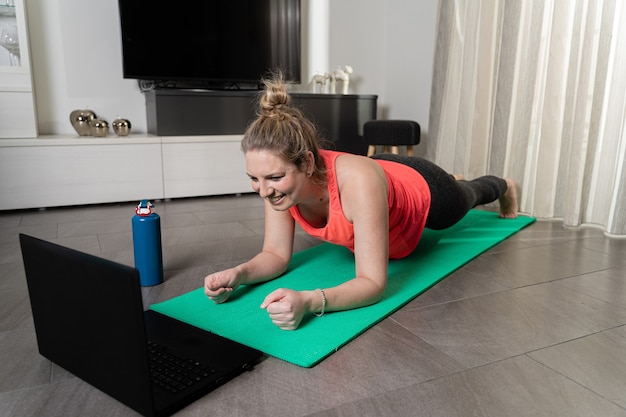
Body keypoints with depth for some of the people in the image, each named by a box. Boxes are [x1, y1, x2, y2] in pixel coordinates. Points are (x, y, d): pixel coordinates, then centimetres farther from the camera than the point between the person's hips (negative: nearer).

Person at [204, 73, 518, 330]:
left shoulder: (358, 181, -50)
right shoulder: (282, 178, -33)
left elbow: (374, 283, -47)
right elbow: (276, 255, -23)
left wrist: (308, 301, -63)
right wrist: (239, 274, -43)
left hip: (427, 193, -5)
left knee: (467, 196, 32)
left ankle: (504, 187, 70)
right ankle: (457, 178, 76)